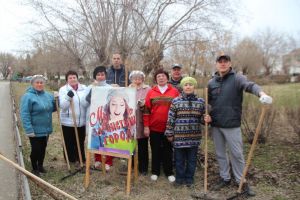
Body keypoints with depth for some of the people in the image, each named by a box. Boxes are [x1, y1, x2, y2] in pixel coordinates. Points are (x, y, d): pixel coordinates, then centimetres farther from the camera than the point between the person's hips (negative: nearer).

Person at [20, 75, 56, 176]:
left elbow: (53, 108, 14)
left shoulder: (48, 95, 4)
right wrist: (29, 130, -23)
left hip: (46, 129, 6)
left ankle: (40, 166, 38)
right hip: (35, 130, -6)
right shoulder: (28, 96, -15)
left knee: (43, 148, 19)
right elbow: (24, 114, -19)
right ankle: (34, 169, 26)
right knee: (36, 149, 4)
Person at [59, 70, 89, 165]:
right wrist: (68, 97, -28)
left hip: (81, 121, 3)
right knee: (69, 143, 6)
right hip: (68, 122, -3)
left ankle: (81, 160, 31)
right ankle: (71, 161, 21)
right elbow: (63, 106, -12)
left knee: (81, 142, 15)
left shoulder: (84, 88, 4)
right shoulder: (63, 89, -3)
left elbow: (86, 104, -3)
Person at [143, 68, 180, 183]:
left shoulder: (174, 91, 0)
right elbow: (147, 110, 0)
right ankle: (155, 172, 25)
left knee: (168, 150, 11)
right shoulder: (151, 92, 1)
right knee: (155, 150, 11)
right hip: (154, 127, 1)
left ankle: (169, 172, 23)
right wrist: (146, 126, -3)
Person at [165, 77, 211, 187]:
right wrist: (169, 133, -3)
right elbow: (171, 119, -2)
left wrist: (206, 119, -13)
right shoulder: (176, 101, -3)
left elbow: (202, 118, 10)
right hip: (179, 136, -1)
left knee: (192, 159, 13)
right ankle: (179, 178, 29)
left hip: (194, 137, 2)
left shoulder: (201, 102, 2)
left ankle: (189, 178, 31)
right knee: (179, 159, 11)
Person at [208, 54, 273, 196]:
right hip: (215, 125, 4)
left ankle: (241, 181, 22)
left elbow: (250, 85, -25)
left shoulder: (237, 78, -5)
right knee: (220, 154, 14)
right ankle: (225, 178, 31)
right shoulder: (211, 82, 7)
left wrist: (262, 93, -46)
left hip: (232, 125, -4)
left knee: (237, 154, 4)